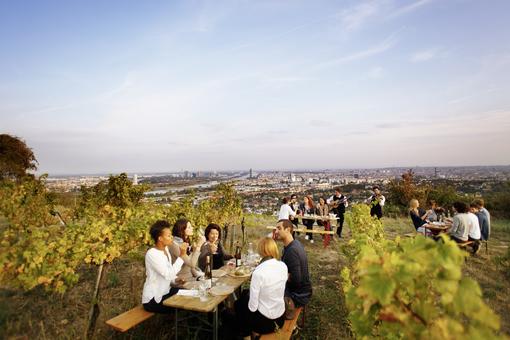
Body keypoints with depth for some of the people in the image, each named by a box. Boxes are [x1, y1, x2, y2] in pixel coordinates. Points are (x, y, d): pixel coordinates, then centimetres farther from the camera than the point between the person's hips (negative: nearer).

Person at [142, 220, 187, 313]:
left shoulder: (165, 249, 3)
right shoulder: (152, 254, -22)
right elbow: (168, 275, -29)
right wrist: (181, 256, -28)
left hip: (165, 292, 7)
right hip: (153, 299, -7)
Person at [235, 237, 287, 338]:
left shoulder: (258, 272, -29)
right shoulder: (283, 266, -10)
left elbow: (253, 306, -21)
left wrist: (251, 307, 1)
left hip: (265, 320, -5)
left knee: (238, 304, 23)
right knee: (246, 296, 27)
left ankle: (247, 334, 30)